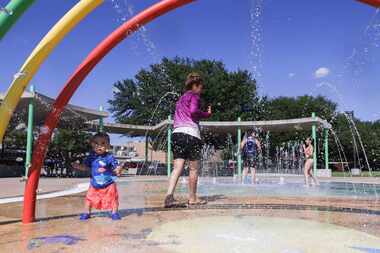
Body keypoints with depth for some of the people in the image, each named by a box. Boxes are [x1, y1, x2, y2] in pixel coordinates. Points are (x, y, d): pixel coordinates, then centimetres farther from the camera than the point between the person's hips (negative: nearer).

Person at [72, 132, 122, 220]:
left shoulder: (109, 157, -14)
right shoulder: (91, 157, -4)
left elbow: (116, 167, -13)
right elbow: (85, 166, 5)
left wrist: (118, 171, -35)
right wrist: (78, 166, -12)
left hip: (109, 185, -2)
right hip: (95, 185, 3)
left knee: (113, 198, 5)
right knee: (90, 198, 9)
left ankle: (114, 213, 23)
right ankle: (87, 213, 29)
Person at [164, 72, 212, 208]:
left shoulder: (181, 98, 27)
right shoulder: (194, 96, 3)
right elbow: (193, 111, -16)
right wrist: (206, 114, -1)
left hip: (177, 133, 7)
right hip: (190, 133, -7)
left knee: (177, 168, 0)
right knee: (193, 169, 5)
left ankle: (169, 196, -15)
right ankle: (192, 198, 14)